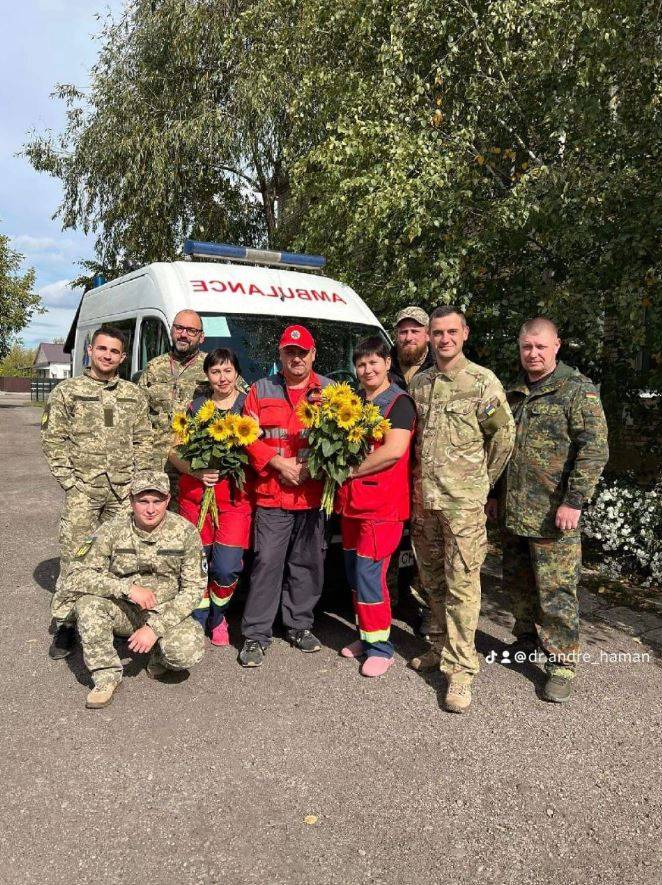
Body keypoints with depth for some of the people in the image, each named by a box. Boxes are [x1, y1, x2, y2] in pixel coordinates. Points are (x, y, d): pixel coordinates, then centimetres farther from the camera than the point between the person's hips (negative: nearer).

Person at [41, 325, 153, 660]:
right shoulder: (66, 391, 2)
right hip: (82, 489, -2)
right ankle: (65, 623, 8)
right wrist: (70, 481, -6)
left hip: (124, 490, 3)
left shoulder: (134, 395, 11)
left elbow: (143, 441, 12)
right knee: (74, 557, -3)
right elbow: (53, 440, 1)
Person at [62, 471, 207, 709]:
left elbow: (194, 588, -12)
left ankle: (160, 655, 7)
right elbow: (76, 577, -18)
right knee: (88, 601, -29)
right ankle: (106, 674, -11)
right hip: (123, 611, 1)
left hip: (166, 613, -1)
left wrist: (154, 628, -22)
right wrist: (127, 588, -30)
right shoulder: (113, 531, -11)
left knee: (187, 652, -30)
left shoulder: (185, 532, -13)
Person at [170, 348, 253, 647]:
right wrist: (197, 472, -9)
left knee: (227, 568, -6)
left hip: (235, 496, -2)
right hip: (195, 493, 2)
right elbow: (174, 452, 8)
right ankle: (198, 622, 21)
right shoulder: (195, 407, 11)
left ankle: (217, 617, 21)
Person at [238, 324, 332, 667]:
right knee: (267, 562, -3)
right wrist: (279, 464, -10)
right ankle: (256, 635, 7)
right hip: (272, 493, -1)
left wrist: (310, 467, -11)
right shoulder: (261, 390, 8)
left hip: (313, 493, 1)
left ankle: (300, 625, 27)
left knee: (307, 562, 10)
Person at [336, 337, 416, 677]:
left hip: (382, 504, -7)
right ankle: (366, 636, 29)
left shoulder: (399, 402, -8)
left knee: (368, 575, -7)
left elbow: (394, 451, -19)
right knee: (354, 573, 14)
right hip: (351, 501, 8)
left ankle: (380, 647, 8)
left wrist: (352, 470, -12)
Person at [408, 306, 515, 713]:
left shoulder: (483, 381, -4)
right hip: (424, 497, 6)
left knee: (462, 583, -4)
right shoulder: (419, 382, 11)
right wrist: (417, 483, 12)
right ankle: (446, 645, 32)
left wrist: (481, 481, 3)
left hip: (463, 500, -5)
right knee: (433, 579, 15)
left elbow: (504, 435, 0)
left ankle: (461, 669, 4)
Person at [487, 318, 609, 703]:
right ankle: (527, 639, 36)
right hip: (513, 512, 7)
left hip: (553, 515, -6)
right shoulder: (514, 394, 13)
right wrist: (494, 494, 18)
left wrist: (574, 501, -19)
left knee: (556, 590, 0)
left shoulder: (578, 390, -7)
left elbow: (595, 449, -13)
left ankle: (563, 662, 15)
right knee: (518, 583, 17)